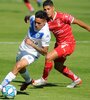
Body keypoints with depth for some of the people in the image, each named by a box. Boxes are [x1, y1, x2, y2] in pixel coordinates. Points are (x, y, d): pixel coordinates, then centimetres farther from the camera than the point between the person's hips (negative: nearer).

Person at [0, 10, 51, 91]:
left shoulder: (45, 34, -32)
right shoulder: (32, 19, -17)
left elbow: (45, 52, -26)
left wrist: (32, 44, -34)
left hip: (32, 54, -7)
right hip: (22, 49, 7)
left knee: (18, 66, -29)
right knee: (21, 69, 27)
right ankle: (28, 81, 58)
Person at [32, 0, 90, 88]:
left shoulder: (62, 17, -21)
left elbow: (77, 22, -12)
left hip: (68, 44, -8)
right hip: (59, 43, 8)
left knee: (49, 57, -21)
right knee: (57, 66, 21)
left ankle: (44, 79, 0)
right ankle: (76, 79, 39)